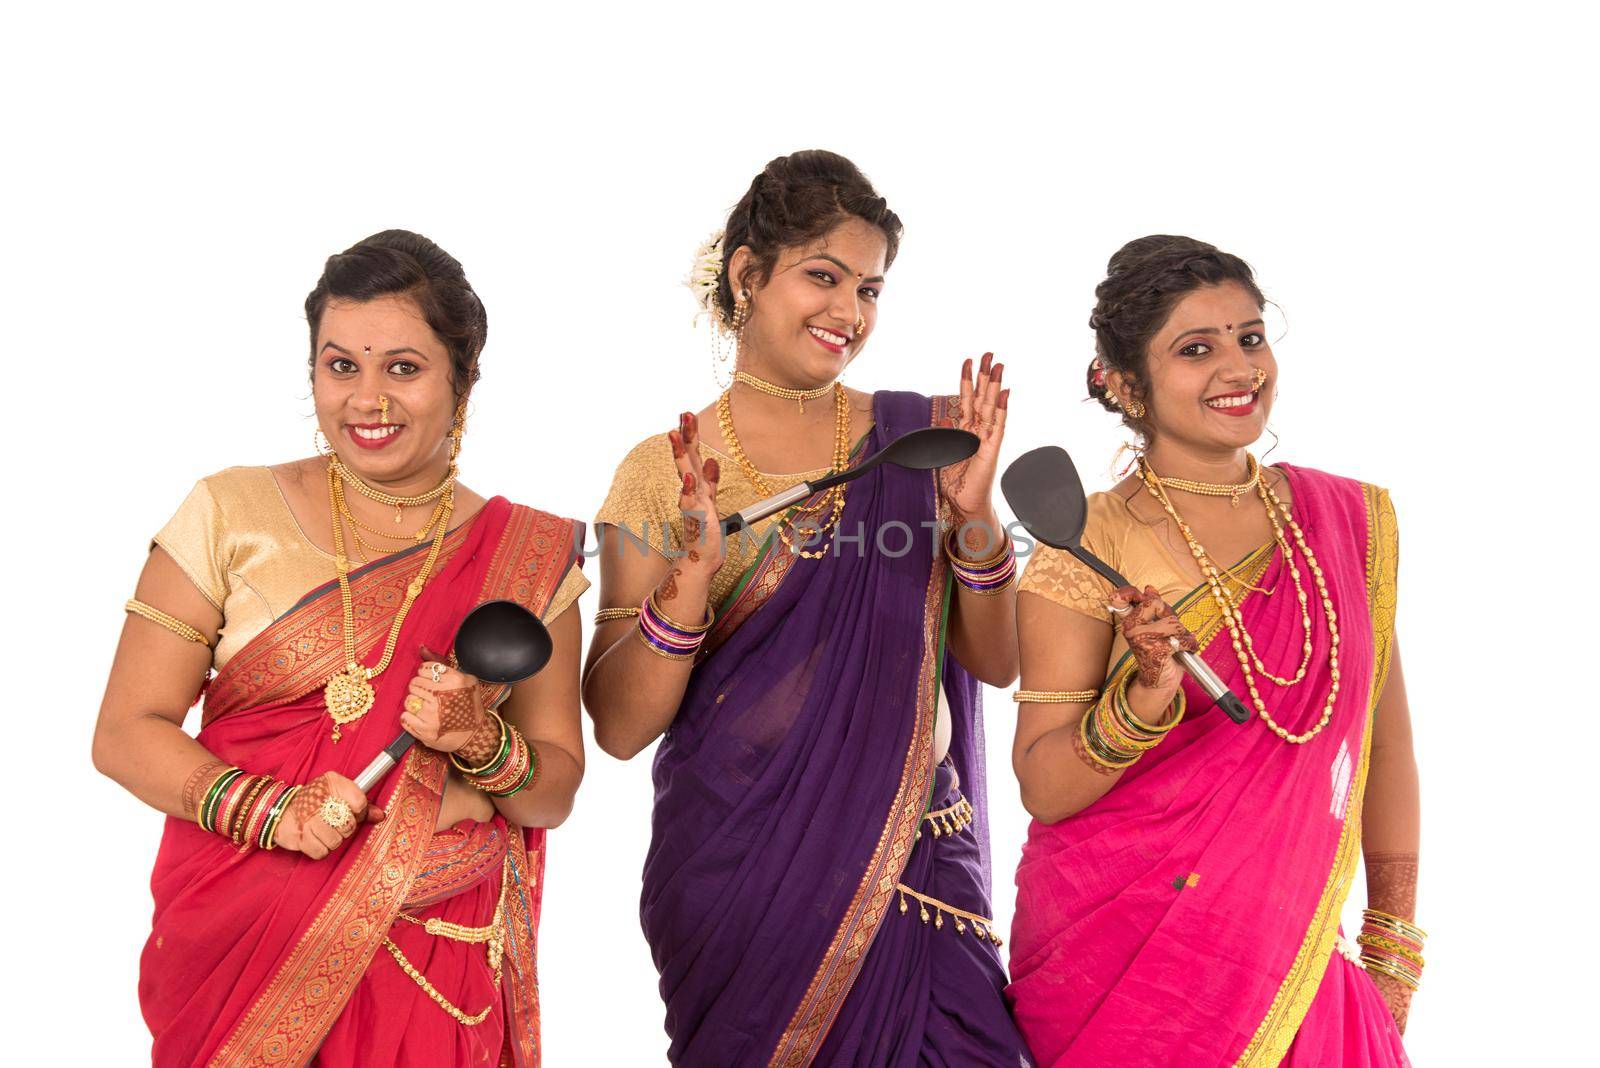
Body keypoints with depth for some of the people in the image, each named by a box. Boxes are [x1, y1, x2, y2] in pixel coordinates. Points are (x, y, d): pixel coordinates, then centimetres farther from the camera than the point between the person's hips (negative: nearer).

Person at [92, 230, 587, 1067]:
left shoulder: (528, 555, 2)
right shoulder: (230, 515, -2)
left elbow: (554, 794, 5)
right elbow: (125, 732, -2)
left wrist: (481, 743, -16)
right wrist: (269, 811, -17)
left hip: (437, 958, 1)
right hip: (239, 933, -1)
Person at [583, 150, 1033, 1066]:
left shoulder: (920, 439, 4)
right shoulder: (665, 472, -1)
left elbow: (997, 662, 2)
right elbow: (621, 727, -6)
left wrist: (973, 516, -14)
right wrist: (692, 569, -21)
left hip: (914, 866, 2)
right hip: (737, 877, -1)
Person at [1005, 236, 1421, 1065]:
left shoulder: (1351, 520, 2)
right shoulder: (1087, 551, -9)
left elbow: (1384, 742, 10)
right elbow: (1045, 789, -9)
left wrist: (1392, 942, 12)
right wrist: (1145, 695, -26)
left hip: (1291, 957, 3)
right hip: (1119, 956, -3)